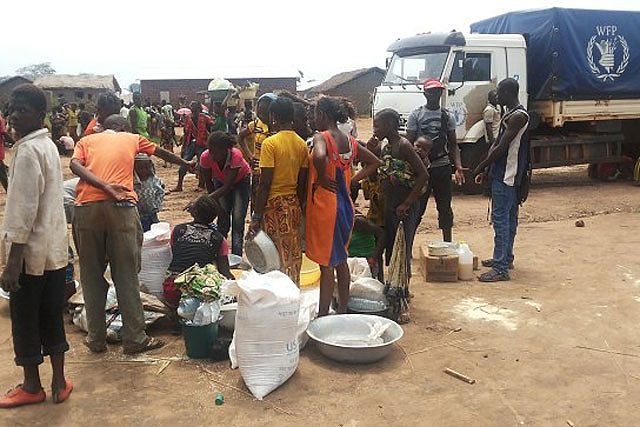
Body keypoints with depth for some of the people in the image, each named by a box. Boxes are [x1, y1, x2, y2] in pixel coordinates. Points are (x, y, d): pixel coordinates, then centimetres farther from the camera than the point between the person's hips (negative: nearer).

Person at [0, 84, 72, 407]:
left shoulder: (28, 151, -16)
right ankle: (58, 382, 23)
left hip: (31, 251, -8)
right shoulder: (48, 145, 11)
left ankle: (32, 386, 21)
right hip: (55, 250, 8)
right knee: (52, 317, 14)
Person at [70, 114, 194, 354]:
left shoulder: (86, 141, 21)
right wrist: (186, 164, 54)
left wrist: (104, 186, -11)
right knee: (127, 276, 4)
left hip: (87, 207, 2)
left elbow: (75, 165, -1)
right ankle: (134, 339, 10)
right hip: (120, 207, -1)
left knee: (92, 275, 11)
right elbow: (161, 153, 38)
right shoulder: (131, 139, 21)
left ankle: (96, 339, 18)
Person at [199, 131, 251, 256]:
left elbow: (228, 186, -37)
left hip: (241, 180, -2)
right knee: (223, 220, -6)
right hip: (220, 182, 2)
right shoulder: (205, 157, -32)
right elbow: (209, 183, -16)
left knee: (238, 220, -11)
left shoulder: (235, 155, -40)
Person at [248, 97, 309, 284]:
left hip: (274, 205, -6)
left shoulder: (270, 143, -15)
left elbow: (265, 183, -18)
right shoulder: (302, 144, 3)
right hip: (294, 204, 6)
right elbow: (302, 182, 6)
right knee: (293, 254, 14)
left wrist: (257, 215, -14)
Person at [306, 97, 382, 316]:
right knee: (341, 260, 17)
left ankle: (323, 317, 7)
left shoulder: (321, 137, -13)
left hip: (324, 206, -7)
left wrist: (322, 178, -19)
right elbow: (375, 163, 16)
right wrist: (352, 180, 10)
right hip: (345, 205, 7)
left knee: (326, 264, -1)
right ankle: (343, 311, 27)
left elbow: (319, 156, -36)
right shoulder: (350, 141, 8)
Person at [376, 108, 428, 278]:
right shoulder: (385, 149, 12)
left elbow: (423, 175, -19)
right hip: (390, 207, 9)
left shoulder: (403, 145, -13)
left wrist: (406, 204, -19)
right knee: (390, 250, 14)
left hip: (406, 208, -9)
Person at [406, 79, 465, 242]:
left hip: (442, 167, 3)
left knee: (445, 207, 10)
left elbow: (453, 145, 10)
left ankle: (447, 245, 21)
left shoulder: (447, 116, 8)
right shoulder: (416, 115, 0)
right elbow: (409, 144, -2)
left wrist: (458, 166, -4)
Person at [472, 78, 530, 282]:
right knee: (508, 218, 17)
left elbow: (501, 148, -20)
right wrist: (485, 170, 13)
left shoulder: (518, 116, -17)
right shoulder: (511, 114, 16)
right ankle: (505, 258, 29)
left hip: (507, 176, -11)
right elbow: (497, 144, 17)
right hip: (505, 175, 11)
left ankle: (501, 268, -9)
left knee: (500, 219, -10)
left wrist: (480, 167, -11)